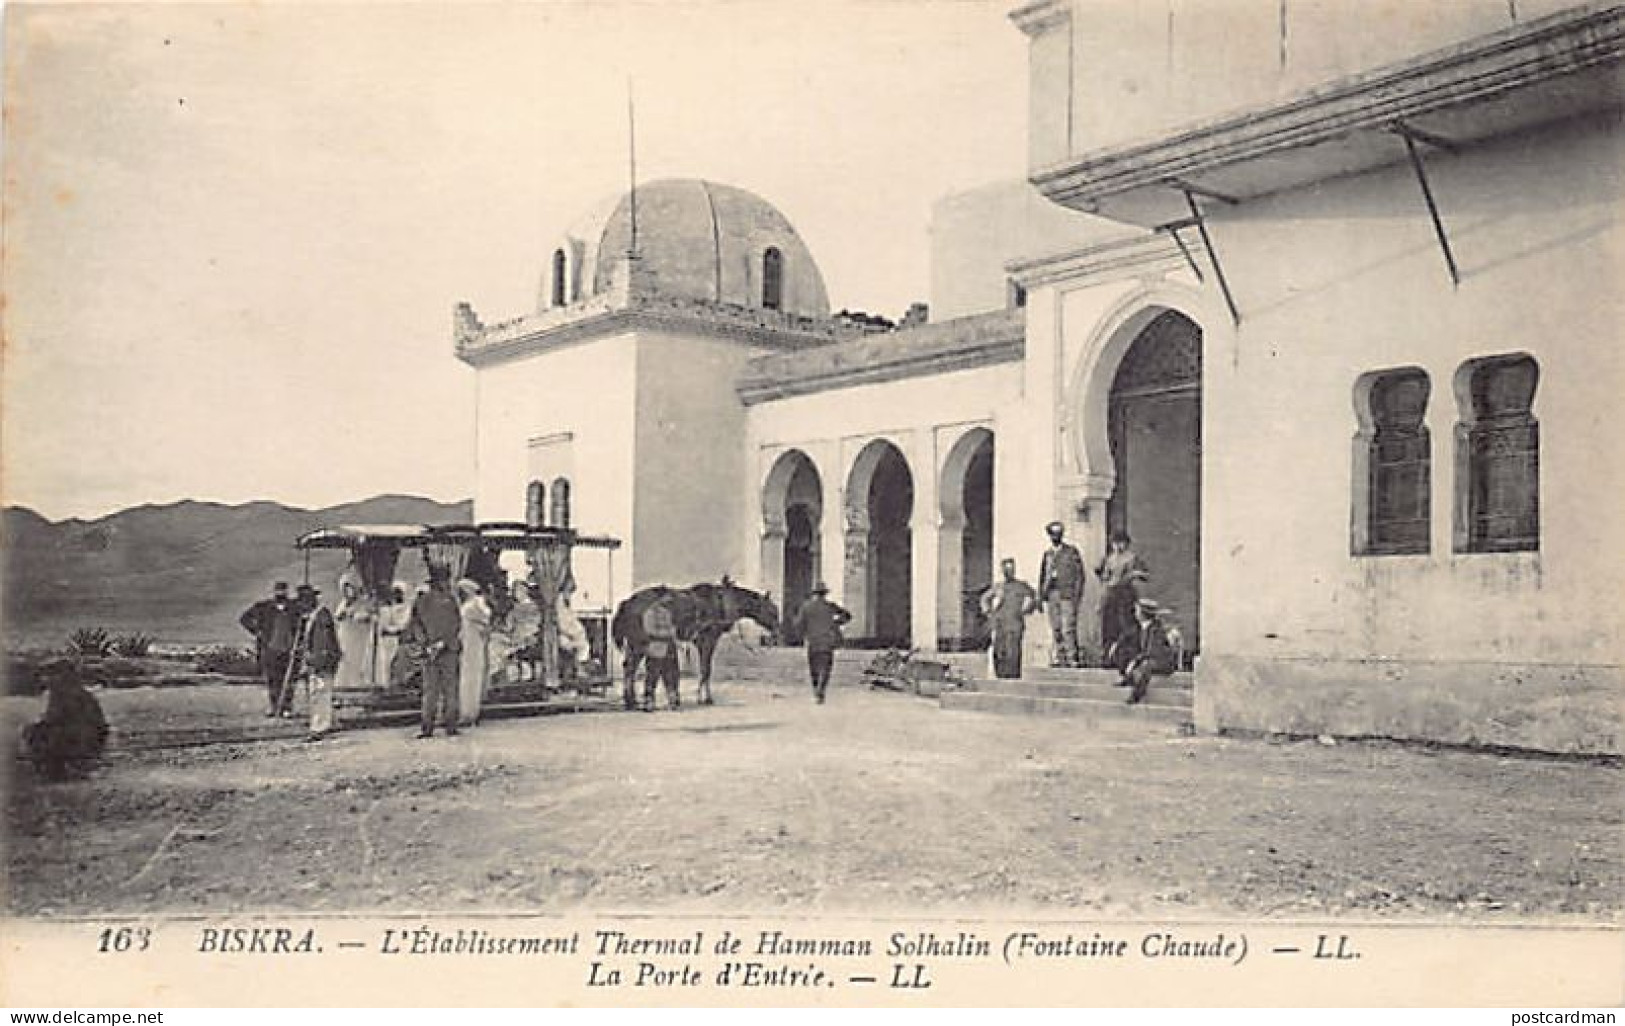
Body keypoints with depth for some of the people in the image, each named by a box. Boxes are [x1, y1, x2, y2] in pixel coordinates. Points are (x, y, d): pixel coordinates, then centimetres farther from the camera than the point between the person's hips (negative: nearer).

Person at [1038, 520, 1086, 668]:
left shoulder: (1072, 551, 2)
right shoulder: (1047, 553, 15)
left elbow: (1079, 574, -1)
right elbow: (1042, 575, 18)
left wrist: (1077, 595, -9)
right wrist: (1041, 597, 13)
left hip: (1067, 594, -5)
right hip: (1051, 594, 5)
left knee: (1068, 628, -11)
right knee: (1055, 629, 3)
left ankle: (1071, 658, -8)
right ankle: (1059, 657, 7)